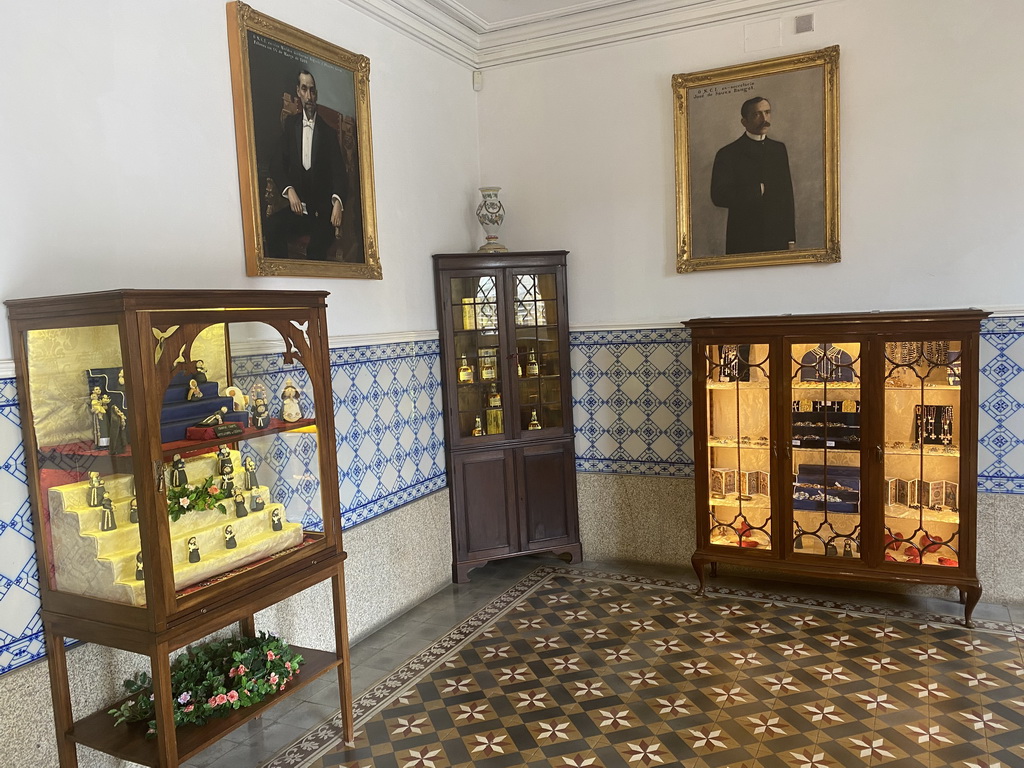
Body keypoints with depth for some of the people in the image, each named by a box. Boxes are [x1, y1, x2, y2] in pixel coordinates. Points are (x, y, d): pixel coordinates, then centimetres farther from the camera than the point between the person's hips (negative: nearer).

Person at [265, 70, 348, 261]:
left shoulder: (329, 131, 5)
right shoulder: (290, 124, 11)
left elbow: (339, 171, -4)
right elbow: (279, 165, 9)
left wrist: (337, 201, -26)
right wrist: (289, 191, -13)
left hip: (322, 211, -3)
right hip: (297, 208, 3)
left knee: (316, 248, -33)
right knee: (271, 225, -28)